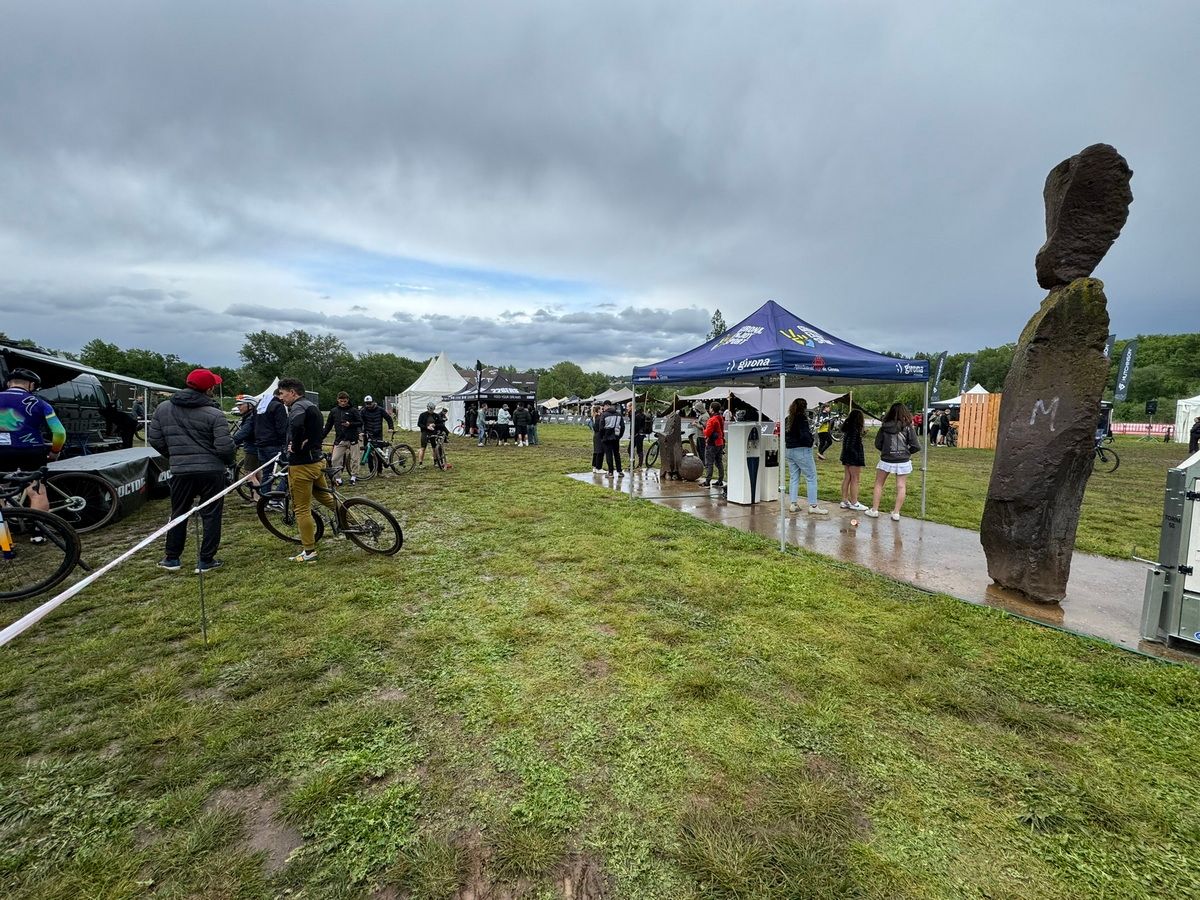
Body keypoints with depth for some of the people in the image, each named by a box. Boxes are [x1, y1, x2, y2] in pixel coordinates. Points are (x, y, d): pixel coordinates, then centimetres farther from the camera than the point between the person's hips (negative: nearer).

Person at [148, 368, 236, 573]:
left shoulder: (163, 408, 3)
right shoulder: (214, 414, -12)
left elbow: (154, 439, 10)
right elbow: (224, 447, -15)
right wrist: (231, 460, 6)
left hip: (180, 471, 4)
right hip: (211, 471, -4)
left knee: (179, 514, 18)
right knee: (211, 515, 6)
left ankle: (172, 558, 27)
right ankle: (206, 560, 10)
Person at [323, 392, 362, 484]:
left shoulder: (353, 410, 1)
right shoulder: (334, 411, 9)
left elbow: (360, 422, 0)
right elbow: (328, 425, 14)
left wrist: (350, 424, -17)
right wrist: (322, 437, 11)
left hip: (352, 439, -2)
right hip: (339, 440, 2)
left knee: (353, 459, 2)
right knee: (335, 460, -5)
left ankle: (353, 476, 15)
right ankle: (337, 478, 3)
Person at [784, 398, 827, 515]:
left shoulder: (787, 419, 8)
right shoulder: (802, 418, -14)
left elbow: (784, 435, 13)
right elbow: (805, 436, -22)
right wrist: (810, 441, -4)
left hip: (789, 450, 8)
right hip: (801, 451, -8)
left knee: (793, 478, 13)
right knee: (811, 478, 0)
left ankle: (793, 504, 14)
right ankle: (813, 506, 0)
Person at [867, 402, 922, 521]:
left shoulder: (884, 427, -5)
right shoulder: (908, 428, -7)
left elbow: (877, 444, 1)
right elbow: (916, 446, -8)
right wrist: (907, 451, 11)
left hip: (886, 461, 1)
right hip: (903, 461, 0)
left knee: (879, 484, 14)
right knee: (901, 487, 7)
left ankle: (874, 510, 17)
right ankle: (896, 513, 8)